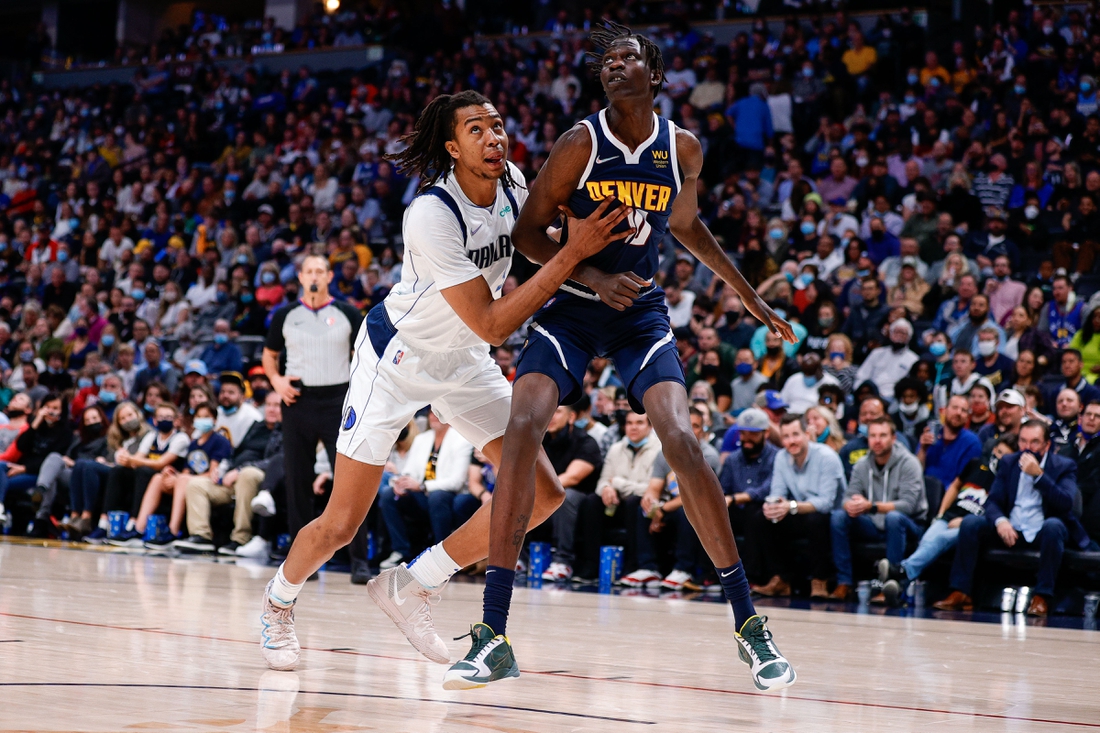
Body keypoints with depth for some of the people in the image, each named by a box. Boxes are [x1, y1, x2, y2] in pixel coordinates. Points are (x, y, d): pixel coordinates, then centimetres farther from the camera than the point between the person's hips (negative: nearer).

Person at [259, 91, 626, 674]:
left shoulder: (511, 183, -11)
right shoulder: (431, 215, -32)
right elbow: (491, 325, -32)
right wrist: (573, 254, -34)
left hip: (463, 362, 7)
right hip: (395, 356, -6)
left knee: (542, 494, -6)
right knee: (340, 525, -4)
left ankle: (409, 587, 8)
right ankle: (280, 598, 30)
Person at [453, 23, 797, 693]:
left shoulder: (683, 149, -2)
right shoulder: (581, 144, -10)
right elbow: (528, 231, -7)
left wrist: (747, 293, 22)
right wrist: (590, 274, -21)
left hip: (642, 311, 1)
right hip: (570, 306, -1)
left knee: (682, 441, -18)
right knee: (523, 427, -22)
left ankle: (749, 622, -6)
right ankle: (494, 636, -18)